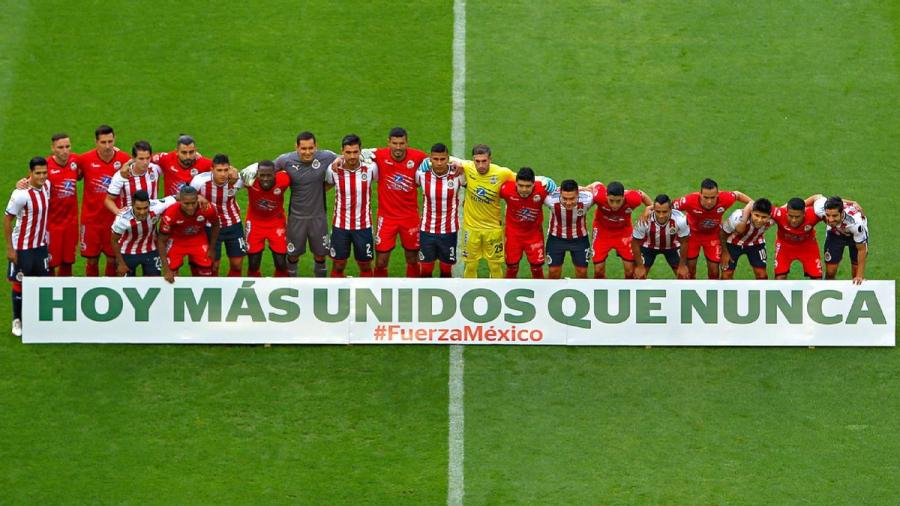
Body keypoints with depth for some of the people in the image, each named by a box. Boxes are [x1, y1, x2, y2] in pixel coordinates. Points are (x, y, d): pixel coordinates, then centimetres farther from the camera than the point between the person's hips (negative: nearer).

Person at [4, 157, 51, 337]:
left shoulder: (46, 186, -2)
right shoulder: (21, 194, -22)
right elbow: (7, 220, -15)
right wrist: (10, 248, -15)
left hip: (41, 246, 6)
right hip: (22, 248, -6)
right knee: (20, 283, 5)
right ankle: (17, 321, 19)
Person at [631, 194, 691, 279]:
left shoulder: (680, 219, -37)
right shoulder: (644, 221, -38)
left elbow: (684, 242, -17)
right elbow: (636, 243, -19)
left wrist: (682, 265, -10)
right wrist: (640, 266, -14)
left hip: (672, 246, 1)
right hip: (649, 246, -1)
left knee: (684, 276, -4)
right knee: (639, 276, -8)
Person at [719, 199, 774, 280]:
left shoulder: (771, 221, -34)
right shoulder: (737, 218, -40)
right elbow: (723, 232, -20)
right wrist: (724, 252, -10)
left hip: (756, 244, 2)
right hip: (733, 243, -2)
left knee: (761, 274, -5)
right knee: (727, 274, -4)